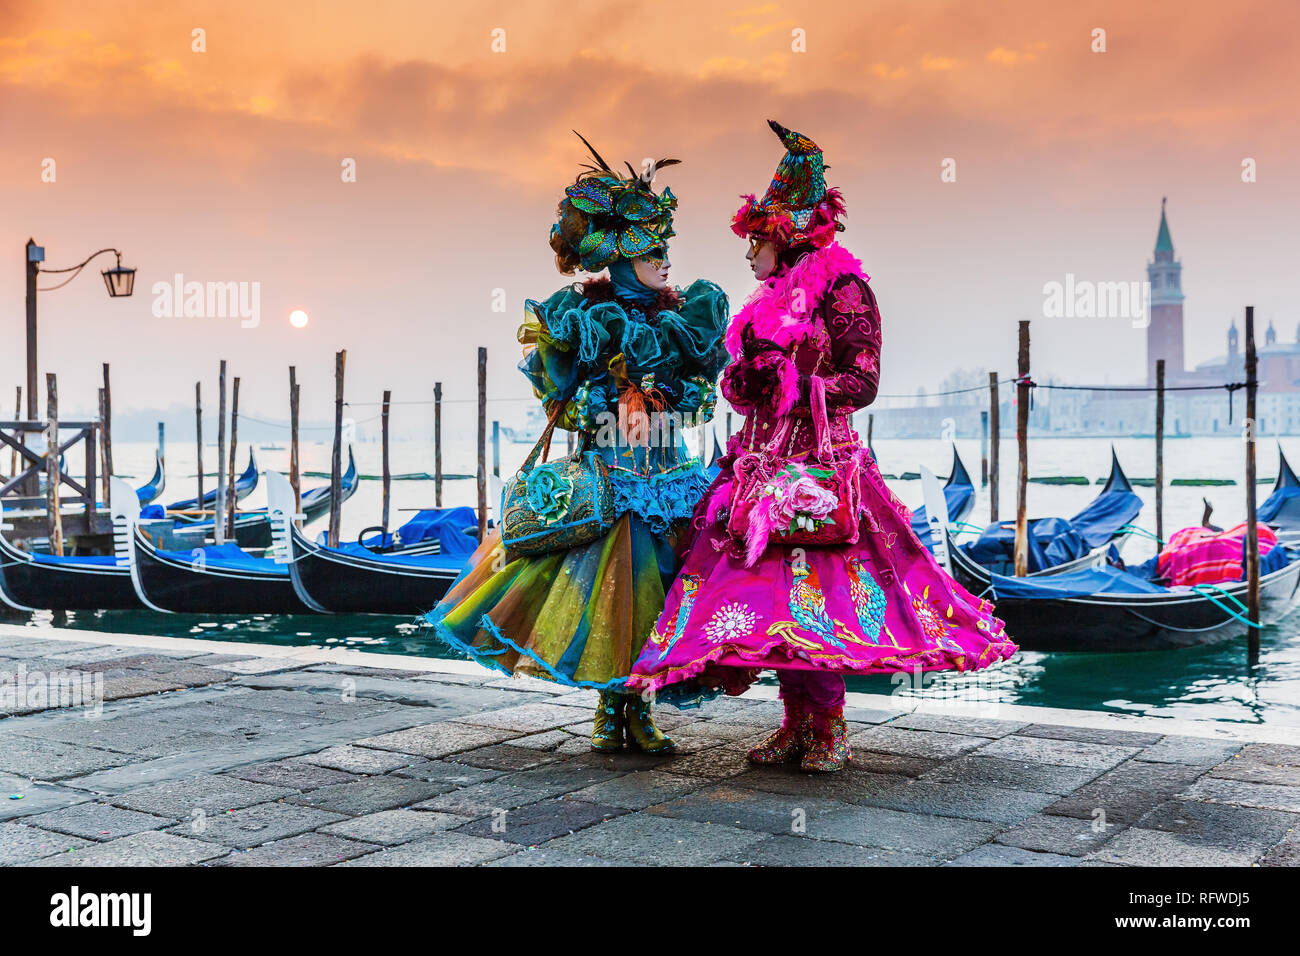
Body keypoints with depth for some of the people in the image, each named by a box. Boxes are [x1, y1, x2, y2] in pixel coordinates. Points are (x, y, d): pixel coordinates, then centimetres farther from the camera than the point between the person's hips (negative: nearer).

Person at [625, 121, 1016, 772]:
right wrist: (742, 383, 2)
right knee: (774, 587, 4)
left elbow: (861, 382, -10)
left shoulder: (841, 287, -3)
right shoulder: (769, 303, 19)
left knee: (810, 582, -11)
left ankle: (830, 727, -1)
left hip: (820, 462, -7)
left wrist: (790, 386, -16)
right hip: (764, 460, 7)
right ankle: (797, 724, 12)